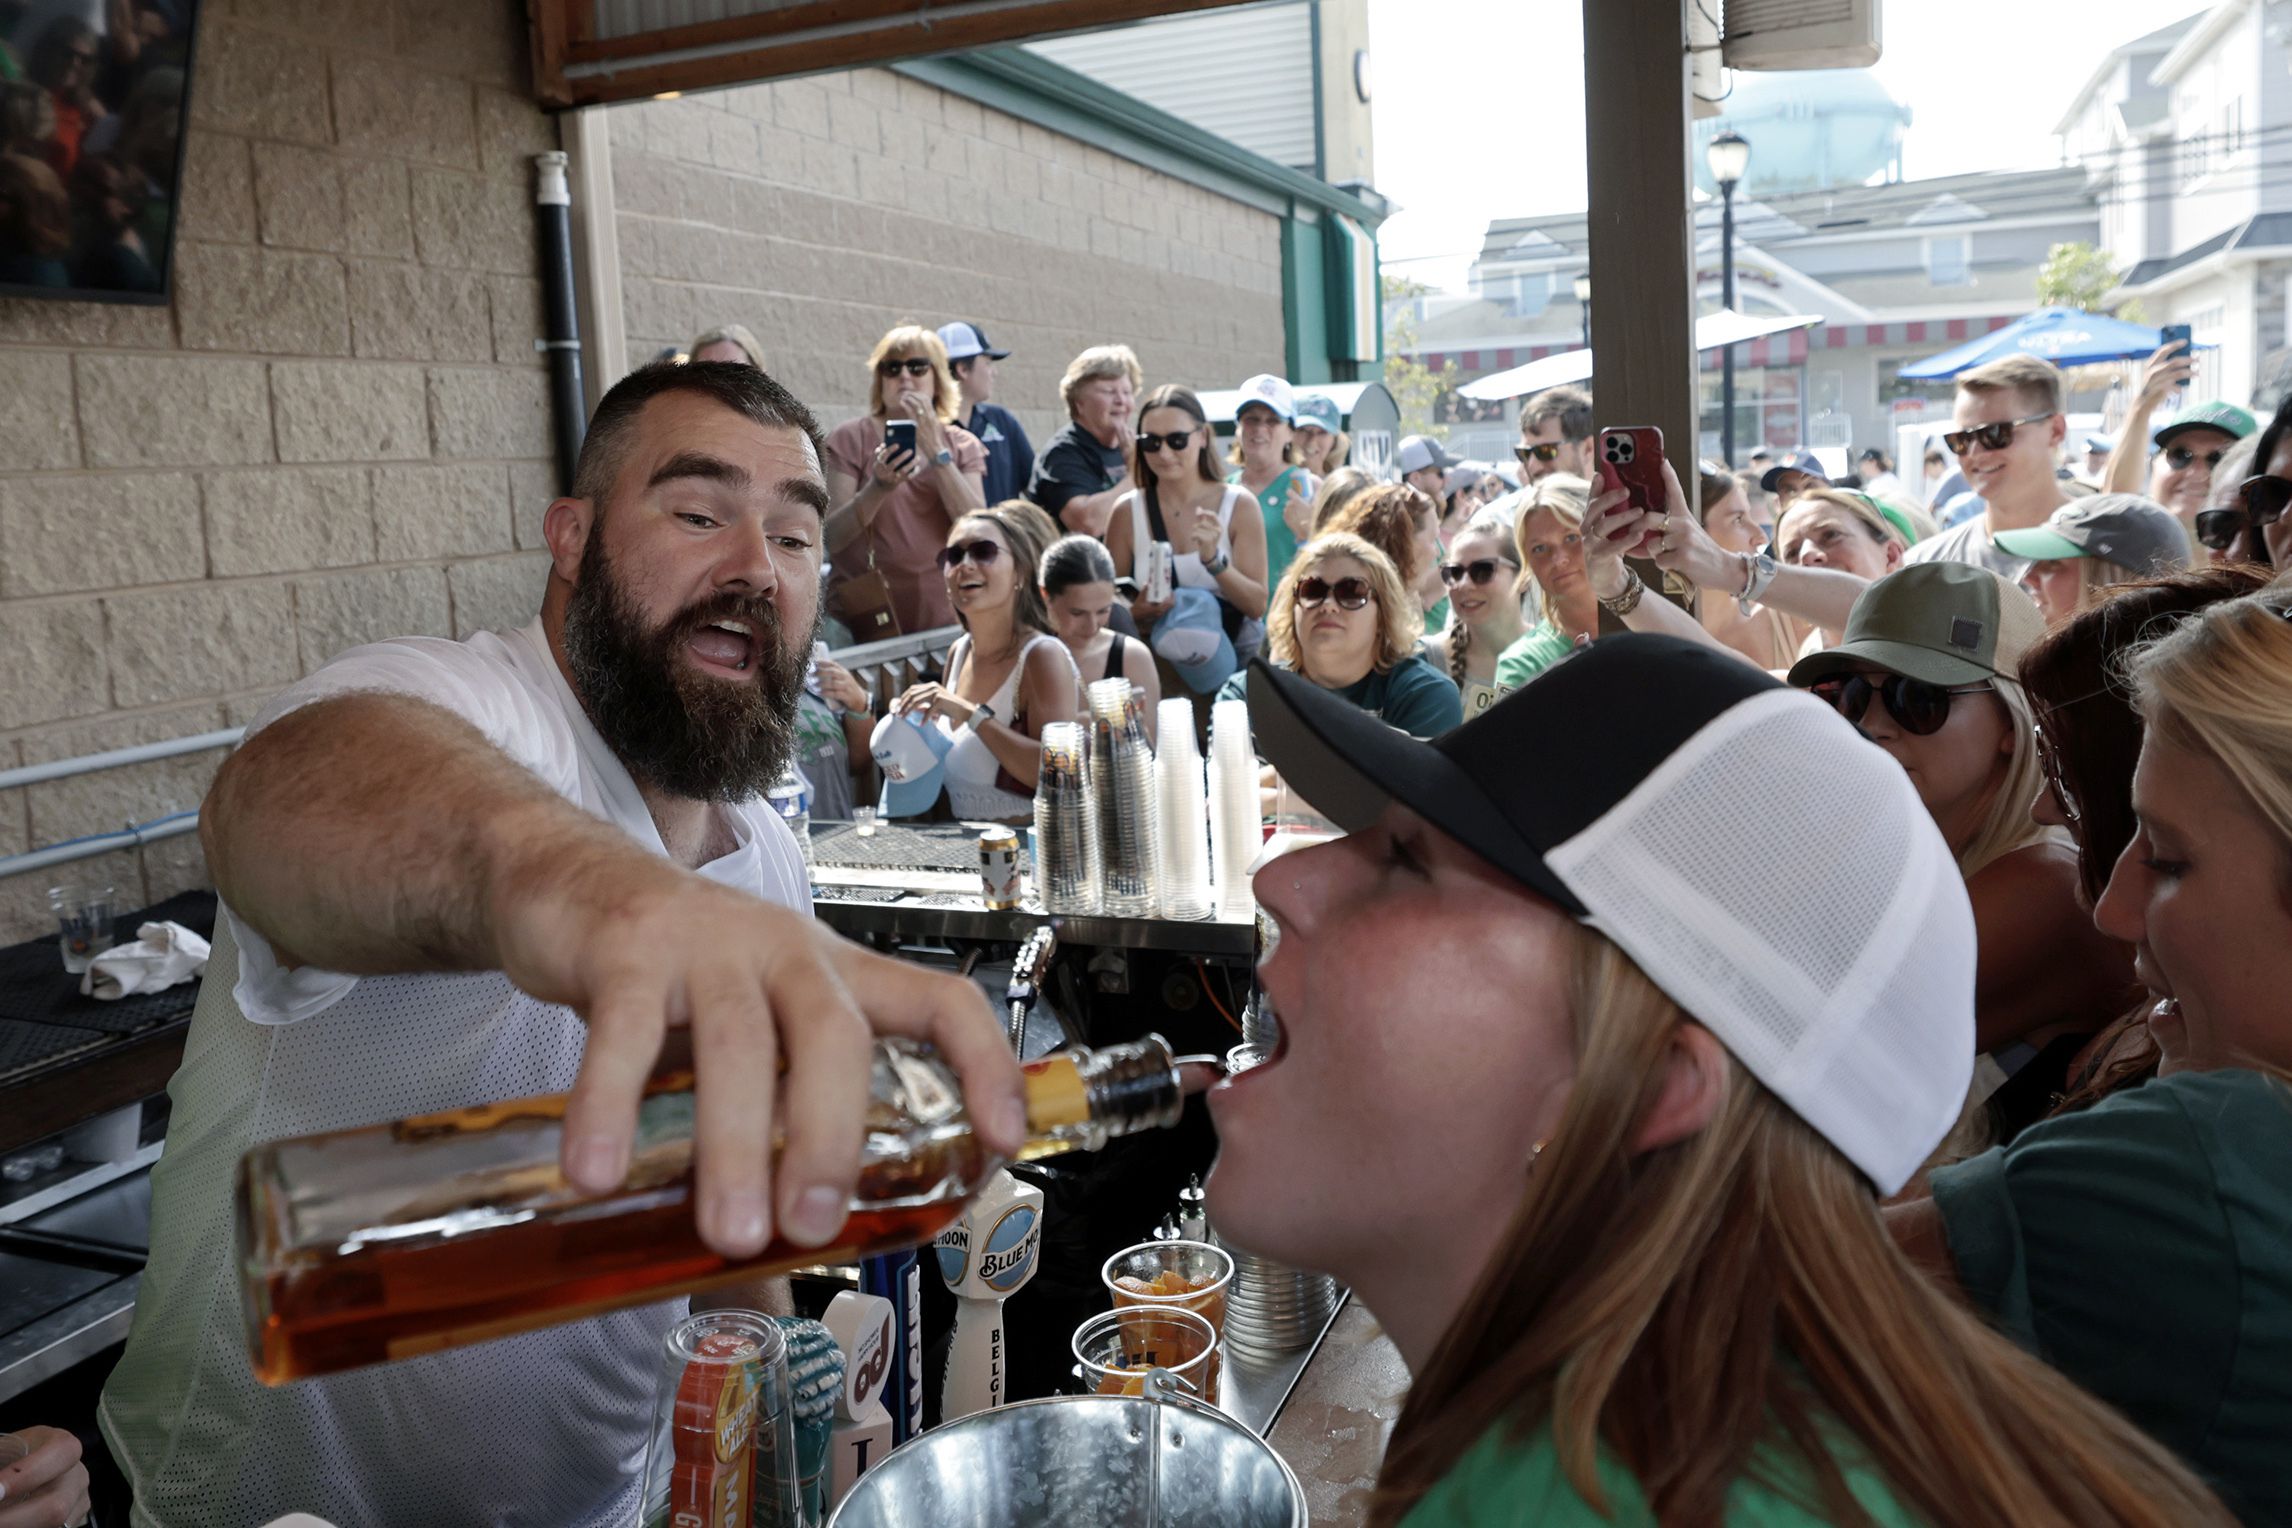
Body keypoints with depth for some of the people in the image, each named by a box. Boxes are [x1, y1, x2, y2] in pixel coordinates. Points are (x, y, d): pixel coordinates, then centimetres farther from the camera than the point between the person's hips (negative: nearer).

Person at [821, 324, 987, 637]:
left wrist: (935, 449, -14)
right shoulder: (849, 438, 0)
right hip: (869, 620, -2)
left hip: (944, 615, 2)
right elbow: (832, 539, -9)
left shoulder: (962, 445, 7)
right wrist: (879, 487, -24)